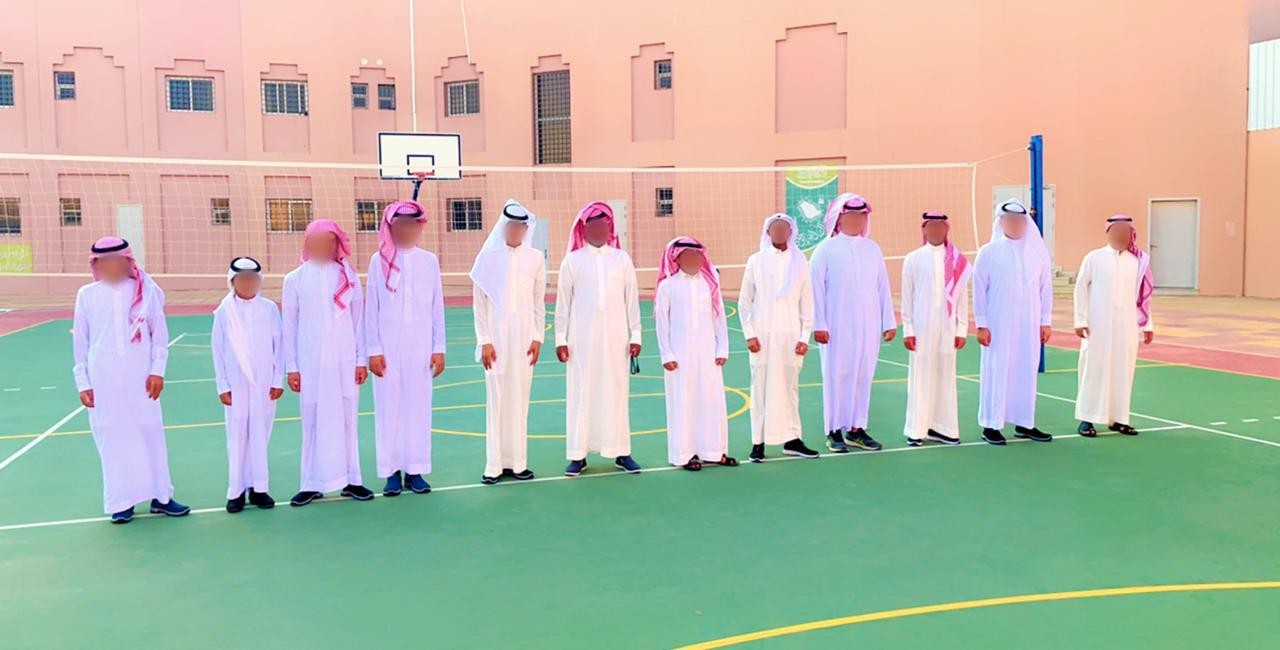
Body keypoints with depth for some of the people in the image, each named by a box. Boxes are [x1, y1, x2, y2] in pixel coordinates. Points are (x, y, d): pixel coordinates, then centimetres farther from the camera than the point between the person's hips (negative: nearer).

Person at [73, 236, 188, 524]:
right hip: (103, 378, 0)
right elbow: (80, 341, 7)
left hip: (140, 375, 0)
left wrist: (157, 370, -2)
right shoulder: (87, 294, 3)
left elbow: (159, 332, 4)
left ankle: (160, 496, 13)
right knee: (112, 436, 4)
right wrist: (83, 382, 5)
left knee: (151, 432, 4)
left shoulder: (145, 290, 1)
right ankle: (120, 501, 14)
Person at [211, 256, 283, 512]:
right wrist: (222, 386, 0)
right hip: (236, 385, 0)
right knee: (237, 436, 4)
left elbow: (278, 346, 3)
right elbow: (217, 350, 3)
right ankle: (237, 490, 12)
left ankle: (258, 487, 13)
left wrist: (278, 380, 0)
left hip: (265, 384, 0)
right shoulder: (224, 311, 1)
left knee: (261, 435, 4)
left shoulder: (269, 309, 1)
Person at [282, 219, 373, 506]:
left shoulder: (348, 276, 3)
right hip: (310, 363, 0)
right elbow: (289, 326, 4)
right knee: (313, 422, 4)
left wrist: (361, 360, 3)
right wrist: (291, 367, 2)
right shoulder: (295, 279, 2)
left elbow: (358, 320, 5)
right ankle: (313, 484, 12)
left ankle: (350, 480, 14)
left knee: (347, 420, 5)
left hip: (345, 362, 0)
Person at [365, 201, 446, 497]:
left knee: (419, 405, 4)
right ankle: (392, 471, 12)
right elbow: (371, 308, 2)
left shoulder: (429, 261, 5)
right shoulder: (380, 260, 1)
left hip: (420, 347, 1)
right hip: (388, 347, -1)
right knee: (389, 406, 2)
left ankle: (415, 470, 14)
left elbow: (437, 306, 6)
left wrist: (439, 348, 4)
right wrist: (373, 350, -2)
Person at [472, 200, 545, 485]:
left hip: (524, 337, 1)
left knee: (520, 399, 5)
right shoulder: (488, 258, -1)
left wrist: (538, 338, 3)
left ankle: (517, 462, 14)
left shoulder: (535, 258, 3)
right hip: (496, 336, -1)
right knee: (496, 399, 2)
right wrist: (484, 341, -4)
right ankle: (495, 464, 9)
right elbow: (479, 304, 0)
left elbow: (539, 303, 7)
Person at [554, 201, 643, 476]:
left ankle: (621, 452, 14)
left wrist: (635, 335, 4)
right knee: (581, 393, 2)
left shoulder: (622, 259, 5)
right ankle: (578, 454, 9)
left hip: (615, 339, 1)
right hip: (582, 340, -1)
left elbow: (632, 299, 6)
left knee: (616, 392, 5)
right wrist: (560, 339, 1)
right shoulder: (572, 261, 2)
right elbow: (563, 303, 3)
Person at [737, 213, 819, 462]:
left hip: (791, 336, 1)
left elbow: (807, 303, 7)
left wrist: (804, 337, 2)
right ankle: (759, 442, 8)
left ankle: (791, 439, 17)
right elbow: (744, 302, 4)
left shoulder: (800, 262, 6)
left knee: (790, 387, 7)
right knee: (761, 387, 0)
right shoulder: (756, 261, 2)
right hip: (762, 336, -1)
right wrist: (749, 334, -2)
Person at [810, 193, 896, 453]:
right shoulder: (826, 250, -3)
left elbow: (883, 287, 9)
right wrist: (819, 324, -8)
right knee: (837, 375, 1)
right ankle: (834, 431, 10)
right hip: (837, 326, -4)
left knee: (863, 375, 6)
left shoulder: (872, 249, 9)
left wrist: (889, 322, 7)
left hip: (868, 326, 4)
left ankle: (856, 429, 16)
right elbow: (817, 289, -4)